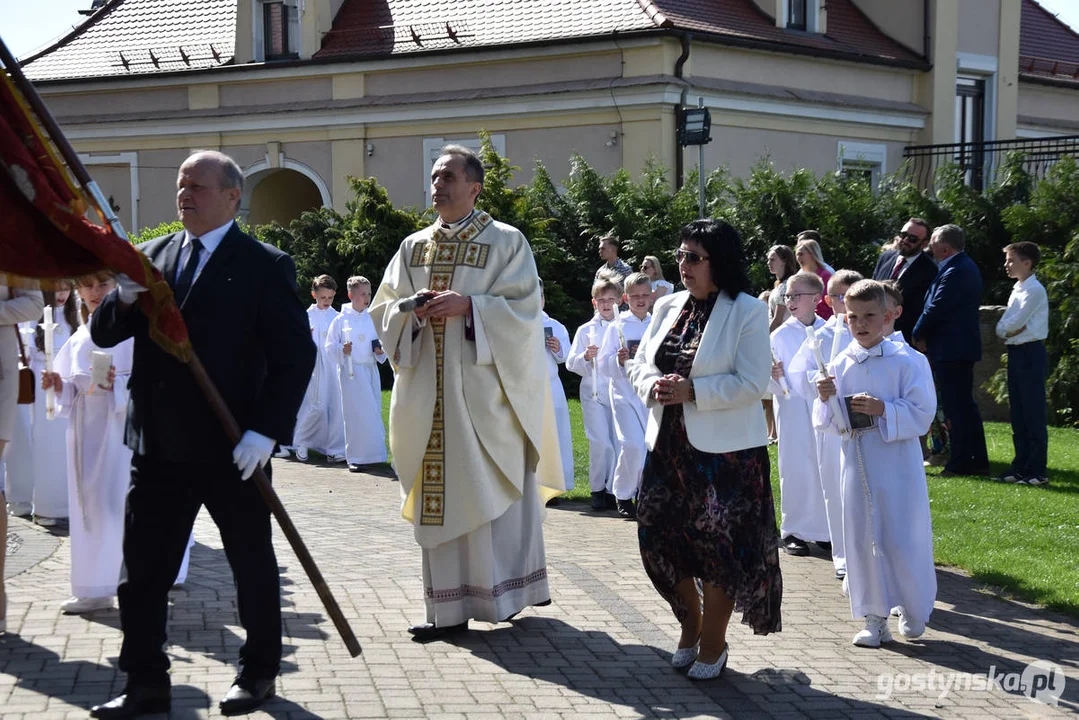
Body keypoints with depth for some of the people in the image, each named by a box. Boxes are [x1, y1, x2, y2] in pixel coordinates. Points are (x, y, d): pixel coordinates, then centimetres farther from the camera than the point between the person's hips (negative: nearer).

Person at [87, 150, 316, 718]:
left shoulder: (264, 265, -4)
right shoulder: (150, 256, 10)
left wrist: (266, 432, -18)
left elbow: (295, 355, -9)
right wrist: (124, 301, -14)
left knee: (252, 564, 10)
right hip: (157, 447, 4)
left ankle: (258, 673, 26)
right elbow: (102, 335, 9)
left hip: (232, 450, -4)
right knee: (141, 569, 5)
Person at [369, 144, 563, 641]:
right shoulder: (413, 247, 14)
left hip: (483, 387, -4)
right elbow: (382, 309, 12)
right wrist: (412, 309, -9)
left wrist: (468, 306, -19)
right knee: (438, 494, 4)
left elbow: (524, 308, -8)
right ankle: (450, 607, 10)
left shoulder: (506, 242, 0)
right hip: (429, 390, 5)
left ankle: (504, 590, 8)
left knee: (491, 489, -4)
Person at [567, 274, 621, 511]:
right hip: (594, 391, -1)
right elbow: (571, 364, 5)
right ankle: (598, 489, 6)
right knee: (600, 443, -8)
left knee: (618, 442, -3)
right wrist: (586, 357, -13)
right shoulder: (586, 330, 9)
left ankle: (613, 489, 7)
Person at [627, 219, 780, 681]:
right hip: (669, 446, 6)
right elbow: (639, 364, 11)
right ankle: (690, 626, 30)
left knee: (719, 546, 2)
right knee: (660, 539, 8)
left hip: (725, 451, -6)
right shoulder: (668, 306, 9)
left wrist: (691, 391, -21)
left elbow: (752, 383, -16)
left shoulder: (748, 312, -10)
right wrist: (653, 386, -11)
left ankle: (713, 644, 19)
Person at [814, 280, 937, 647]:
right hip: (856, 460, 4)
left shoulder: (908, 361, -7)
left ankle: (913, 610, 23)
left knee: (903, 540, 1)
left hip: (898, 462, -4)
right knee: (862, 538, 7)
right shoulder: (840, 364, 4)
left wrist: (883, 409, -21)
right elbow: (830, 423, 7)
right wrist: (826, 399, -12)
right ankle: (875, 617, 18)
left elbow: (922, 414, -10)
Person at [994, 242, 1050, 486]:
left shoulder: (1034, 290, -12)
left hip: (1031, 354, -9)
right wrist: (1012, 330, -9)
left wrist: (1008, 329, 0)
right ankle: (1021, 467, 18)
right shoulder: (1017, 291, 16)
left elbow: (1014, 324, -19)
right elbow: (1001, 328, 10)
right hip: (1015, 354, 9)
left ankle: (1038, 470, -2)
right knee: (1018, 414, 11)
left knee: (1033, 413, -6)